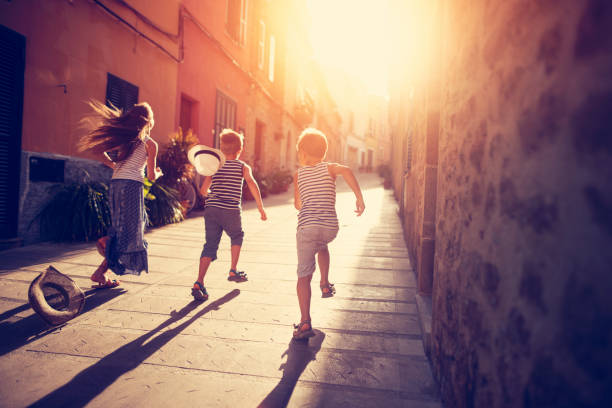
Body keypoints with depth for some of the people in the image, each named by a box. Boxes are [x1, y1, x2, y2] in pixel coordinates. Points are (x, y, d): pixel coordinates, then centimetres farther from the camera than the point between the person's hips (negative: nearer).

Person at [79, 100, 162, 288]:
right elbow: (151, 176, 1)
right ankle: (100, 273, 2)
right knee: (128, 231, 1)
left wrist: (113, 165, 22)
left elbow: (97, 148, 11)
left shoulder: (124, 138, 14)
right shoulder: (150, 144, -1)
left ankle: (106, 240, 5)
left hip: (115, 183, 7)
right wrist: (158, 173, 24)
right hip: (132, 185, -7)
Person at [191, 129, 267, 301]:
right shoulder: (243, 167, 6)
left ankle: (199, 283, -8)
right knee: (237, 237, 26)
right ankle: (233, 271, 26)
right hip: (231, 212, -2)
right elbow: (252, 185, -8)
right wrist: (261, 208, -5)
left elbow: (203, 190, 9)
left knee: (210, 246, 4)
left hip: (211, 210, 2)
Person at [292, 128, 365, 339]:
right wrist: (360, 198, -16)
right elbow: (346, 170, -15)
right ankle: (325, 284, 31)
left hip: (307, 227, -1)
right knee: (322, 245, 37)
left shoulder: (298, 175, 10)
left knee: (303, 275, 3)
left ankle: (305, 322, -4)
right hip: (330, 227, 2)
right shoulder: (329, 168, 8)